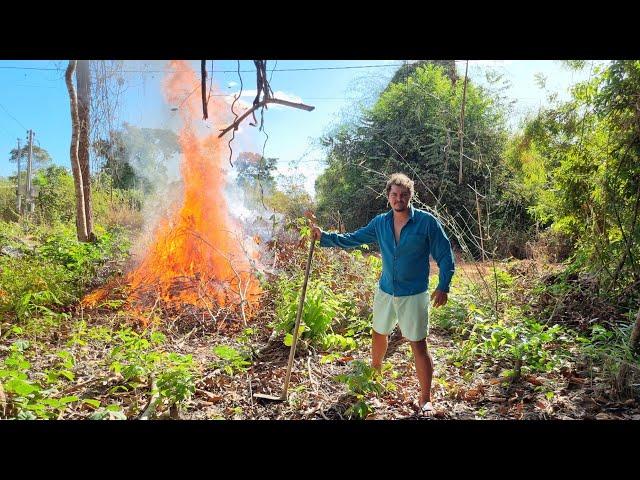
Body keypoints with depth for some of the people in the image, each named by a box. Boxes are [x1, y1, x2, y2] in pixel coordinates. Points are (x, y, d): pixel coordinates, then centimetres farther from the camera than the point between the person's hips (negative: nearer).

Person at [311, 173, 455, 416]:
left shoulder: (427, 222, -12)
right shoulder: (380, 223, 0)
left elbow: (445, 256, -8)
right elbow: (352, 239, 7)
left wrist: (443, 287, -15)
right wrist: (324, 237, -1)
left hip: (414, 295, -4)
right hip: (385, 291, 5)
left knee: (418, 344, -2)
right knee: (379, 334, 20)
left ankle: (426, 399, 14)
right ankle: (375, 371, 49)